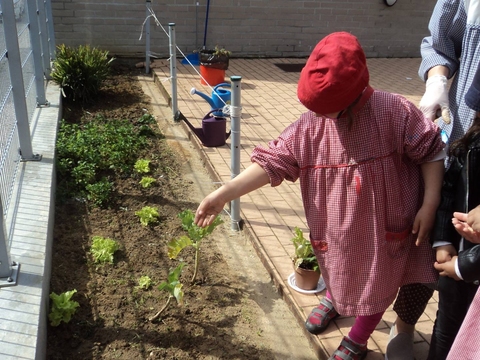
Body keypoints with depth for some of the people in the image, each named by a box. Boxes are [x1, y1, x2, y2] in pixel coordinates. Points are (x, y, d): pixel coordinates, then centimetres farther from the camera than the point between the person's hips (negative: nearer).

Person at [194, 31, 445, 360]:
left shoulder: (393, 112, -22)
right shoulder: (309, 126, -15)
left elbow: (432, 152, -12)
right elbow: (271, 162, -16)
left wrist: (429, 205, -16)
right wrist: (223, 194, -24)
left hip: (385, 228, -2)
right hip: (336, 228, 3)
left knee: (376, 283, 17)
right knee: (339, 272, 27)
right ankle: (333, 299, 65)